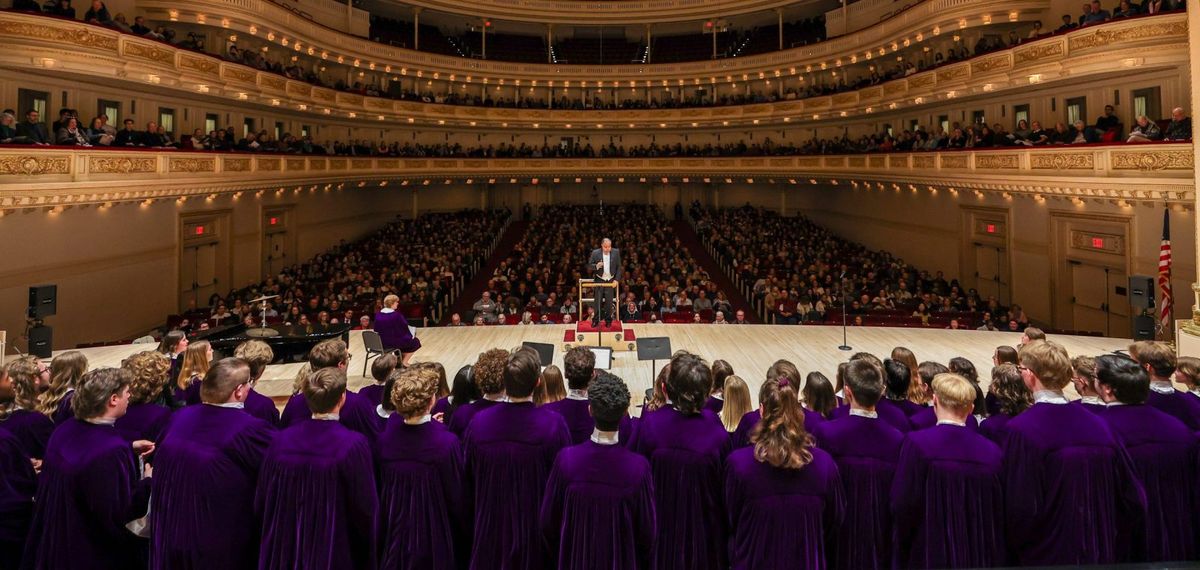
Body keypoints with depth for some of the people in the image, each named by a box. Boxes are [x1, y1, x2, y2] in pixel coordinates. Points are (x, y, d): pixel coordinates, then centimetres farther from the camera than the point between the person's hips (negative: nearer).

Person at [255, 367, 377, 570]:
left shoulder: (282, 441, -9)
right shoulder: (353, 445, -21)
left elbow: (261, 503, 1)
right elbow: (366, 507, -15)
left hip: (285, 550, 4)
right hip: (334, 553, -3)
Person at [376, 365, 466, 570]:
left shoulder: (386, 436, -12)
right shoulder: (446, 442, -24)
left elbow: (380, 485, 3)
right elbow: (456, 495, -13)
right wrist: (463, 534, 2)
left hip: (395, 531, 4)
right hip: (433, 534, -4)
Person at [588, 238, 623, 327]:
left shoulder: (616, 252, -3)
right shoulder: (595, 253, -6)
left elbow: (618, 267, 2)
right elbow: (589, 266, -2)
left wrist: (617, 279, -5)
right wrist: (596, 266, -24)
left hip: (611, 281, 1)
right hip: (599, 281, -1)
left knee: (609, 302, 2)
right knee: (598, 301, 0)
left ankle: (608, 321, 14)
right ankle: (596, 320, 10)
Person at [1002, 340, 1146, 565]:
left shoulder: (1022, 429, -20)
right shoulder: (1097, 424, -3)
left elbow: (1020, 510, -21)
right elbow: (1134, 499, 2)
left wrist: (1014, 546, -3)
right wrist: (1114, 549, 15)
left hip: (1045, 556, -5)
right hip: (1100, 555, 5)